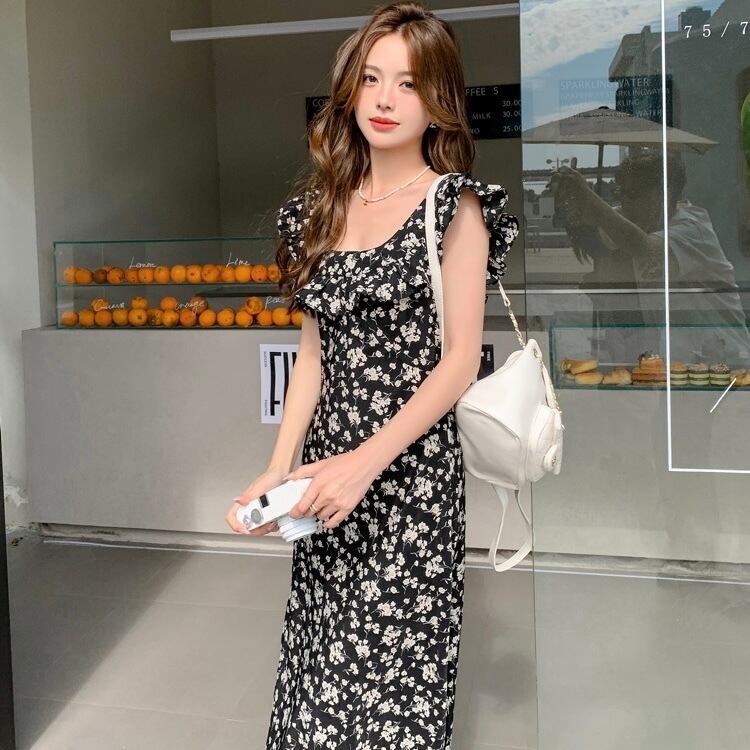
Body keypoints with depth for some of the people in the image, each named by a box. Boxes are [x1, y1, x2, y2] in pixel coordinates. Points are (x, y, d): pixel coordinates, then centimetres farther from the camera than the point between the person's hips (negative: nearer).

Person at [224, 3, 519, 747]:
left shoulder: (453, 205, -4)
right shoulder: (320, 207, 11)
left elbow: (459, 361, -9)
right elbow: (312, 352, 11)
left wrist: (366, 462, -18)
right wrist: (279, 470, 2)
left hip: (412, 471, -4)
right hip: (327, 469, 5)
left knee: (397, 667, 2)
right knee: (323, 660, 12)